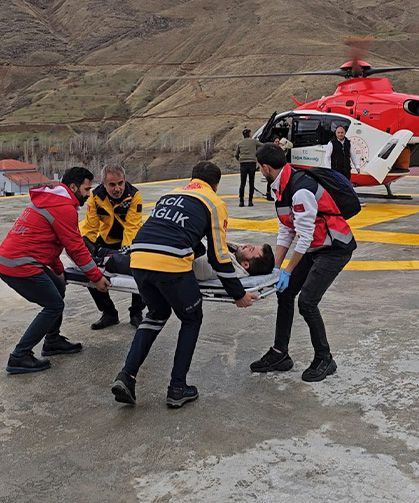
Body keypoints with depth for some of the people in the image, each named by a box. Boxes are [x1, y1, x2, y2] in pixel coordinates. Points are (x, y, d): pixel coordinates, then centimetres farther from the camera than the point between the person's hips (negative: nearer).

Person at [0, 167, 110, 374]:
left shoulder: (48, 198, 18)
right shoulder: (64, 207, -13)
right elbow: (76, 248, -12)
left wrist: (58, 270, 30)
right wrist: (97, 277, -3)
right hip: (20, 266, -10)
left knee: (58, 288, 21)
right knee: (54, 305, -1)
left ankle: (53, 341, 32)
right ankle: (19, 357, 3)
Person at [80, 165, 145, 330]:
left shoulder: (134, 195, -26)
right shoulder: (96, 197, -18)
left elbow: (132, 227, -31)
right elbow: (90, 226, -16)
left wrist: (125, 249, -41)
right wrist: (85, 244, -32)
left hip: (131, 240, -3)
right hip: (107, 240, 3)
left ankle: (136, 313, 8)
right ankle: (109, 313, 13)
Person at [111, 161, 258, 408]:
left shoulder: (170, 194, 30)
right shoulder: (215, 203, 14)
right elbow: (218, 254, 10)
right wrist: (239, 294, 19)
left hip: (139, 257, 6)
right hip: (172, 264, -5)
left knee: (158, 313, 29)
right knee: (192, 319, 19)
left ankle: (127, 376, 17)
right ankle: (177, 389, 19)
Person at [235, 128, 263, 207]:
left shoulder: (240, 143, 11)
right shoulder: (254, 141, 3)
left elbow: (236, 155, 15)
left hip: (243, 164, 2)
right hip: (252, 163, -2)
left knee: (242, 183, 4)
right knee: (251, 183, 3)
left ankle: (241, 201, -1)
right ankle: (250, 201, 2)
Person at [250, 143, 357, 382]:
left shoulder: (300, 190, -27)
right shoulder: (283, 186, 4)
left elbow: (305, 235, -25)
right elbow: (286, 230, 8)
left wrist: (287, 271, -17)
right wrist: (276, 266, 5)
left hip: (335, 249, -10)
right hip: (313, 248, 10)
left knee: (307, 301, -14)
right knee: (285, 293, 8)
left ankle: (324, 360, 6)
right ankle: (280, 355, 19)